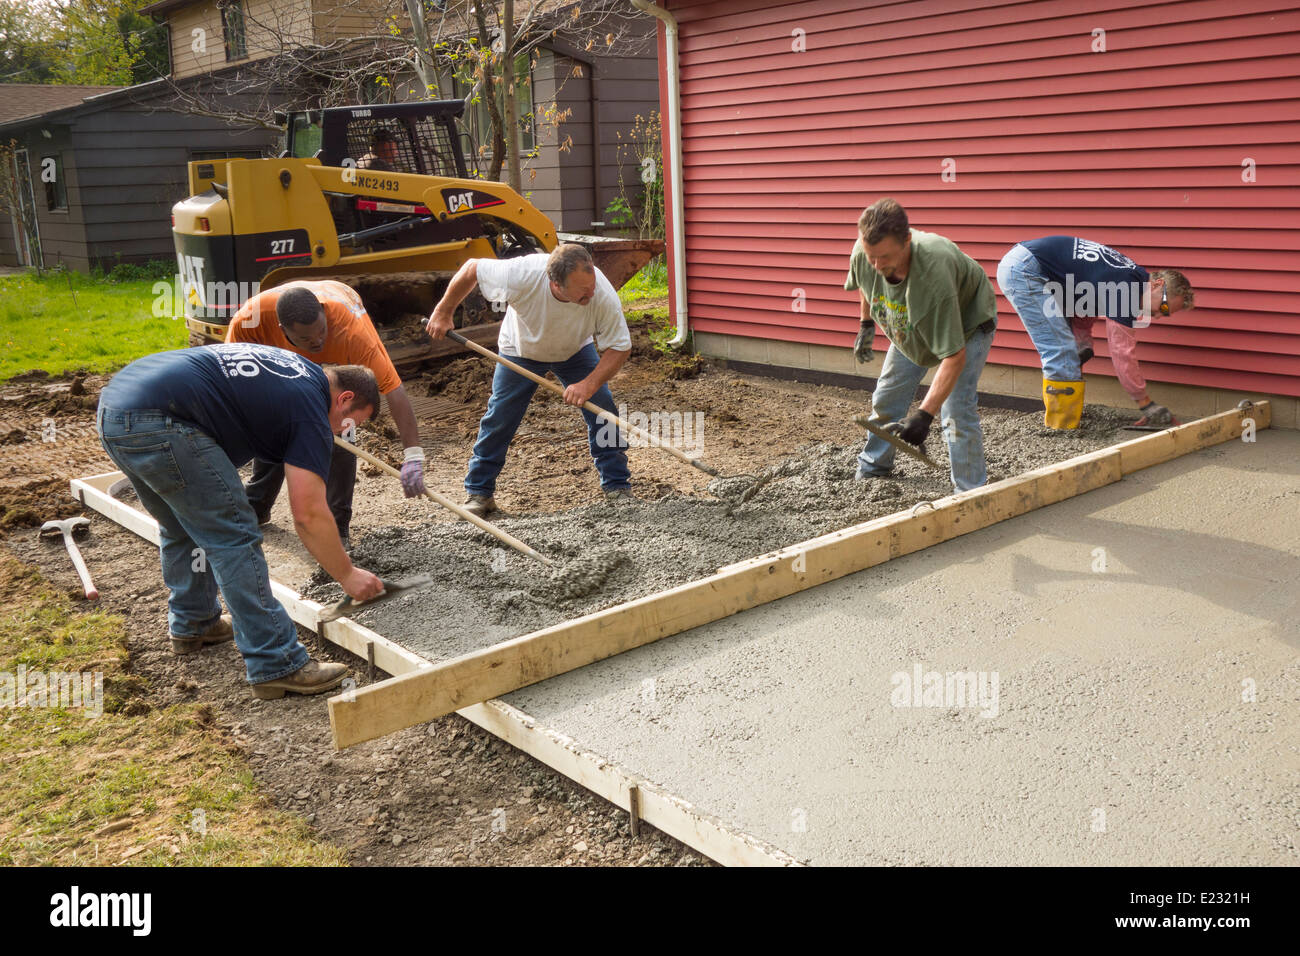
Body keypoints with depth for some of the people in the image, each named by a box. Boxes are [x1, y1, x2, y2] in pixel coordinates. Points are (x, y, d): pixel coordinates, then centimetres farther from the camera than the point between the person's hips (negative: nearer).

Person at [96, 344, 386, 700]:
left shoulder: (290, 365, 25)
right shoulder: (311, 409, -1)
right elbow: (308, 514, -4)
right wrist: (348, 575, 6)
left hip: (114, 406, 10)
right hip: (158, 424, -10)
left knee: (181, 527, 26)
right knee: (234, 538, -4)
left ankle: (191, 624, 43)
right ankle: (276, 665, -1)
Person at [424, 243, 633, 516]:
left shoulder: (604, 295, -38)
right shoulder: (522, 275, -40)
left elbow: (620, 347, -26)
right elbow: (472, 268, -22)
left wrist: (588, 385, -38)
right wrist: (443, 312, -11)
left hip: (576, 350, 1)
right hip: (521, 350, -1)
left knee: (602, 409, -12)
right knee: (499, 418, -3)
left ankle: (618, 488, 2)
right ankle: (479, 492, 14)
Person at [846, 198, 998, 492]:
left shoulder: (934, 273, -47)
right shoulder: (863, 254, -30)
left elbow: (954, 355, -44)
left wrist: (924, 415, -49)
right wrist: (866, 324, 12)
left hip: (966, 323, -6)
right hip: (910, 329, 6)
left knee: (956, 410, -19)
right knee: (884, 401, 12)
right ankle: (871, 469, 34)